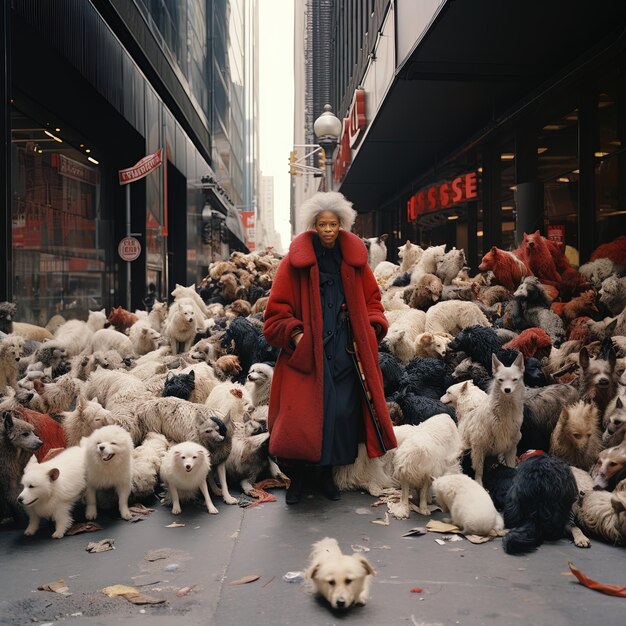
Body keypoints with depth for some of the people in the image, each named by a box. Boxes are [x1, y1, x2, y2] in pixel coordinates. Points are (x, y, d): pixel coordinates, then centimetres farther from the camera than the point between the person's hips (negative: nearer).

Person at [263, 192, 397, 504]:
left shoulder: (354, 260, 9)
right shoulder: (295, 261, -2)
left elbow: (371, 299, 17)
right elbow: (277, 309, -2)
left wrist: (373, 326, 1)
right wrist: (294, 334, -15)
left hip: (345, 352, 3)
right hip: (307, 352, -3)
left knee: (342, 413, 1)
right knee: (303, 416, -8)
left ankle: (328, 473, 21)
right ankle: (296, 478, 12)